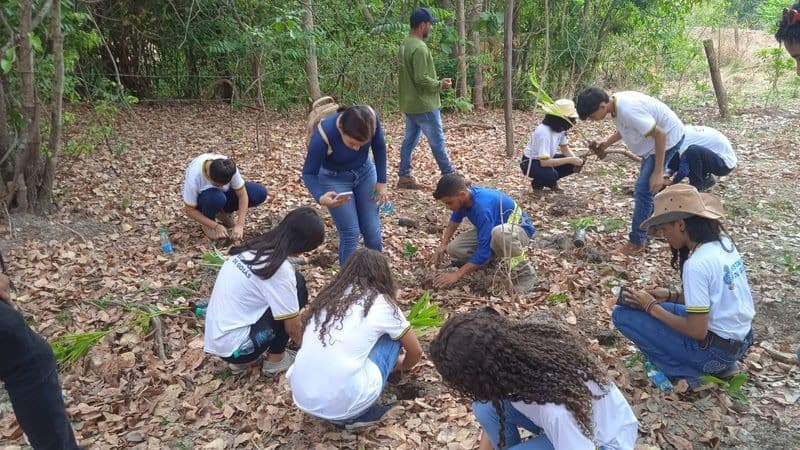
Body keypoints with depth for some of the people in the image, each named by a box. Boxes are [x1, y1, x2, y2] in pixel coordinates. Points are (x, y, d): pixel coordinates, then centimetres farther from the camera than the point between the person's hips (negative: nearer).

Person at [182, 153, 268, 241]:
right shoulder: (194, 175, -36)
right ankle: (207, 224, -8)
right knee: (216, 197, -41)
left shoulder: (229, 168, -30)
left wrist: (239, 225, -29)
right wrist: (216, 226, -30)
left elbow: (242, 195, -22)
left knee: (260, 193, -19)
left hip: (223, 192, 4)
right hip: (201, 200, -3)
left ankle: (223, 213, 2)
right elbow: (190, 211, -26)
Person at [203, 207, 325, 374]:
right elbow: (292, 328, -8)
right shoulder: (280, 269, -20)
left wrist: (295, 313, 33)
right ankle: (275, 359, 6)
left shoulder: (255, 247, 4)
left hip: (215, 338, 8)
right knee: (297, 285, -6)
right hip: (234, 347, -8)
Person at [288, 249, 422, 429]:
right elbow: (416, 352, 17)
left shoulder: (327, 297, 16)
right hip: (344, 403, -5)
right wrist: (402, 366, 42)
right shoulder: (382, 304, 3)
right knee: (391, 337, 16)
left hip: (302, 397, 5)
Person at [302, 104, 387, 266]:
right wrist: (320, 197, -40)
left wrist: (381, 181, -2)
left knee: (372, 230, 4)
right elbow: (309, 173, -21)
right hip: (334, 179, -3)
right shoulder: (323, 136, -35)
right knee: (350, 233, -8)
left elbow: (379, 147, -5)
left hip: (365, 172, 3)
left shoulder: (372, 119, -27)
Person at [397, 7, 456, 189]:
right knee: (437, 141, 1)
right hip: (423, 105, -10)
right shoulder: (419, 48, -22)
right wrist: (440, 85, -10)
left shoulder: (406, 44, 10)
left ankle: (404, 176, 17)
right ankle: (450, 176, 11)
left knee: (410, 139, 13)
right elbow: (421, 79, -25)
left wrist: (437, 82, 13)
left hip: (410, 103, 10)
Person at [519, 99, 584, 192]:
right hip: (531, 163, -8)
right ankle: (537, 183, -3)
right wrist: (570, 160, -37)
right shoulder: (543, 132, -33)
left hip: (546, 158, 8)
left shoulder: (560, 128, -9)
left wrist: (575, 159, -21)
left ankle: (551, 182, 11)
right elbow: (544, 162, -38)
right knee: (551, 174, -36)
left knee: (575, 164, -9)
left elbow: (565, 149, 0)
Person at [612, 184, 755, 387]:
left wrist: (651, 307, -13)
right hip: (741, 339, 9)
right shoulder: (723, 242, 1)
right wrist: (670, 295, 3)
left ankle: (689, 373, -2)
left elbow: (697, 331, -23)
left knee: (623, 314, -9)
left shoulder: (696, 264, -25)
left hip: (717, 348, -9)